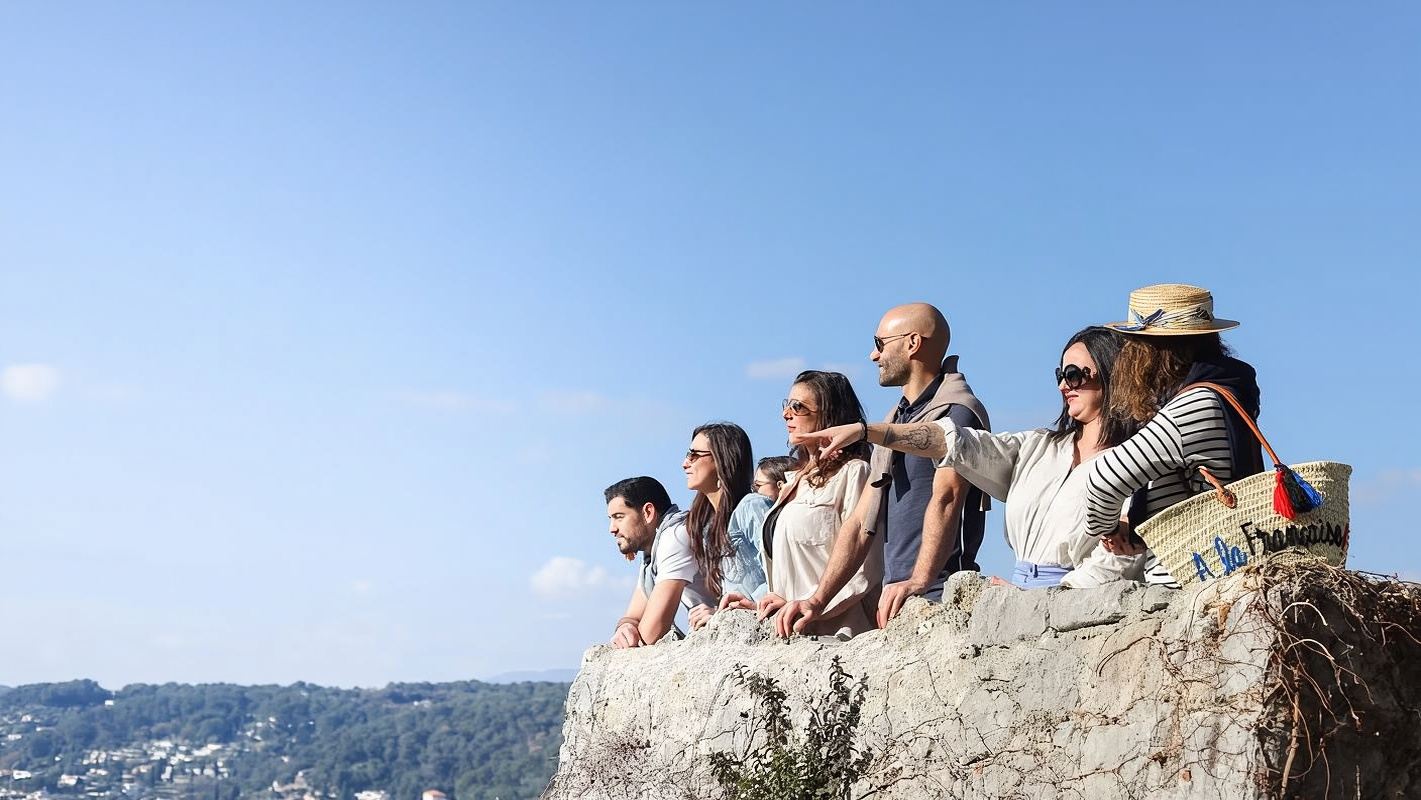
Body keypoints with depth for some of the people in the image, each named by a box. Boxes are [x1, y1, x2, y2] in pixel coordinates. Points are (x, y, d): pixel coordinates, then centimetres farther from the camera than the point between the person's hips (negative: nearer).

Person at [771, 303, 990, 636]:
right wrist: (817, 601, 9)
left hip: (938, 600, -7)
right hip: (894, 599, 7)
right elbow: (862, 521, 19)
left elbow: (946, 498, -21)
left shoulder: (957, 412, -5)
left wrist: (918, 582, -35)